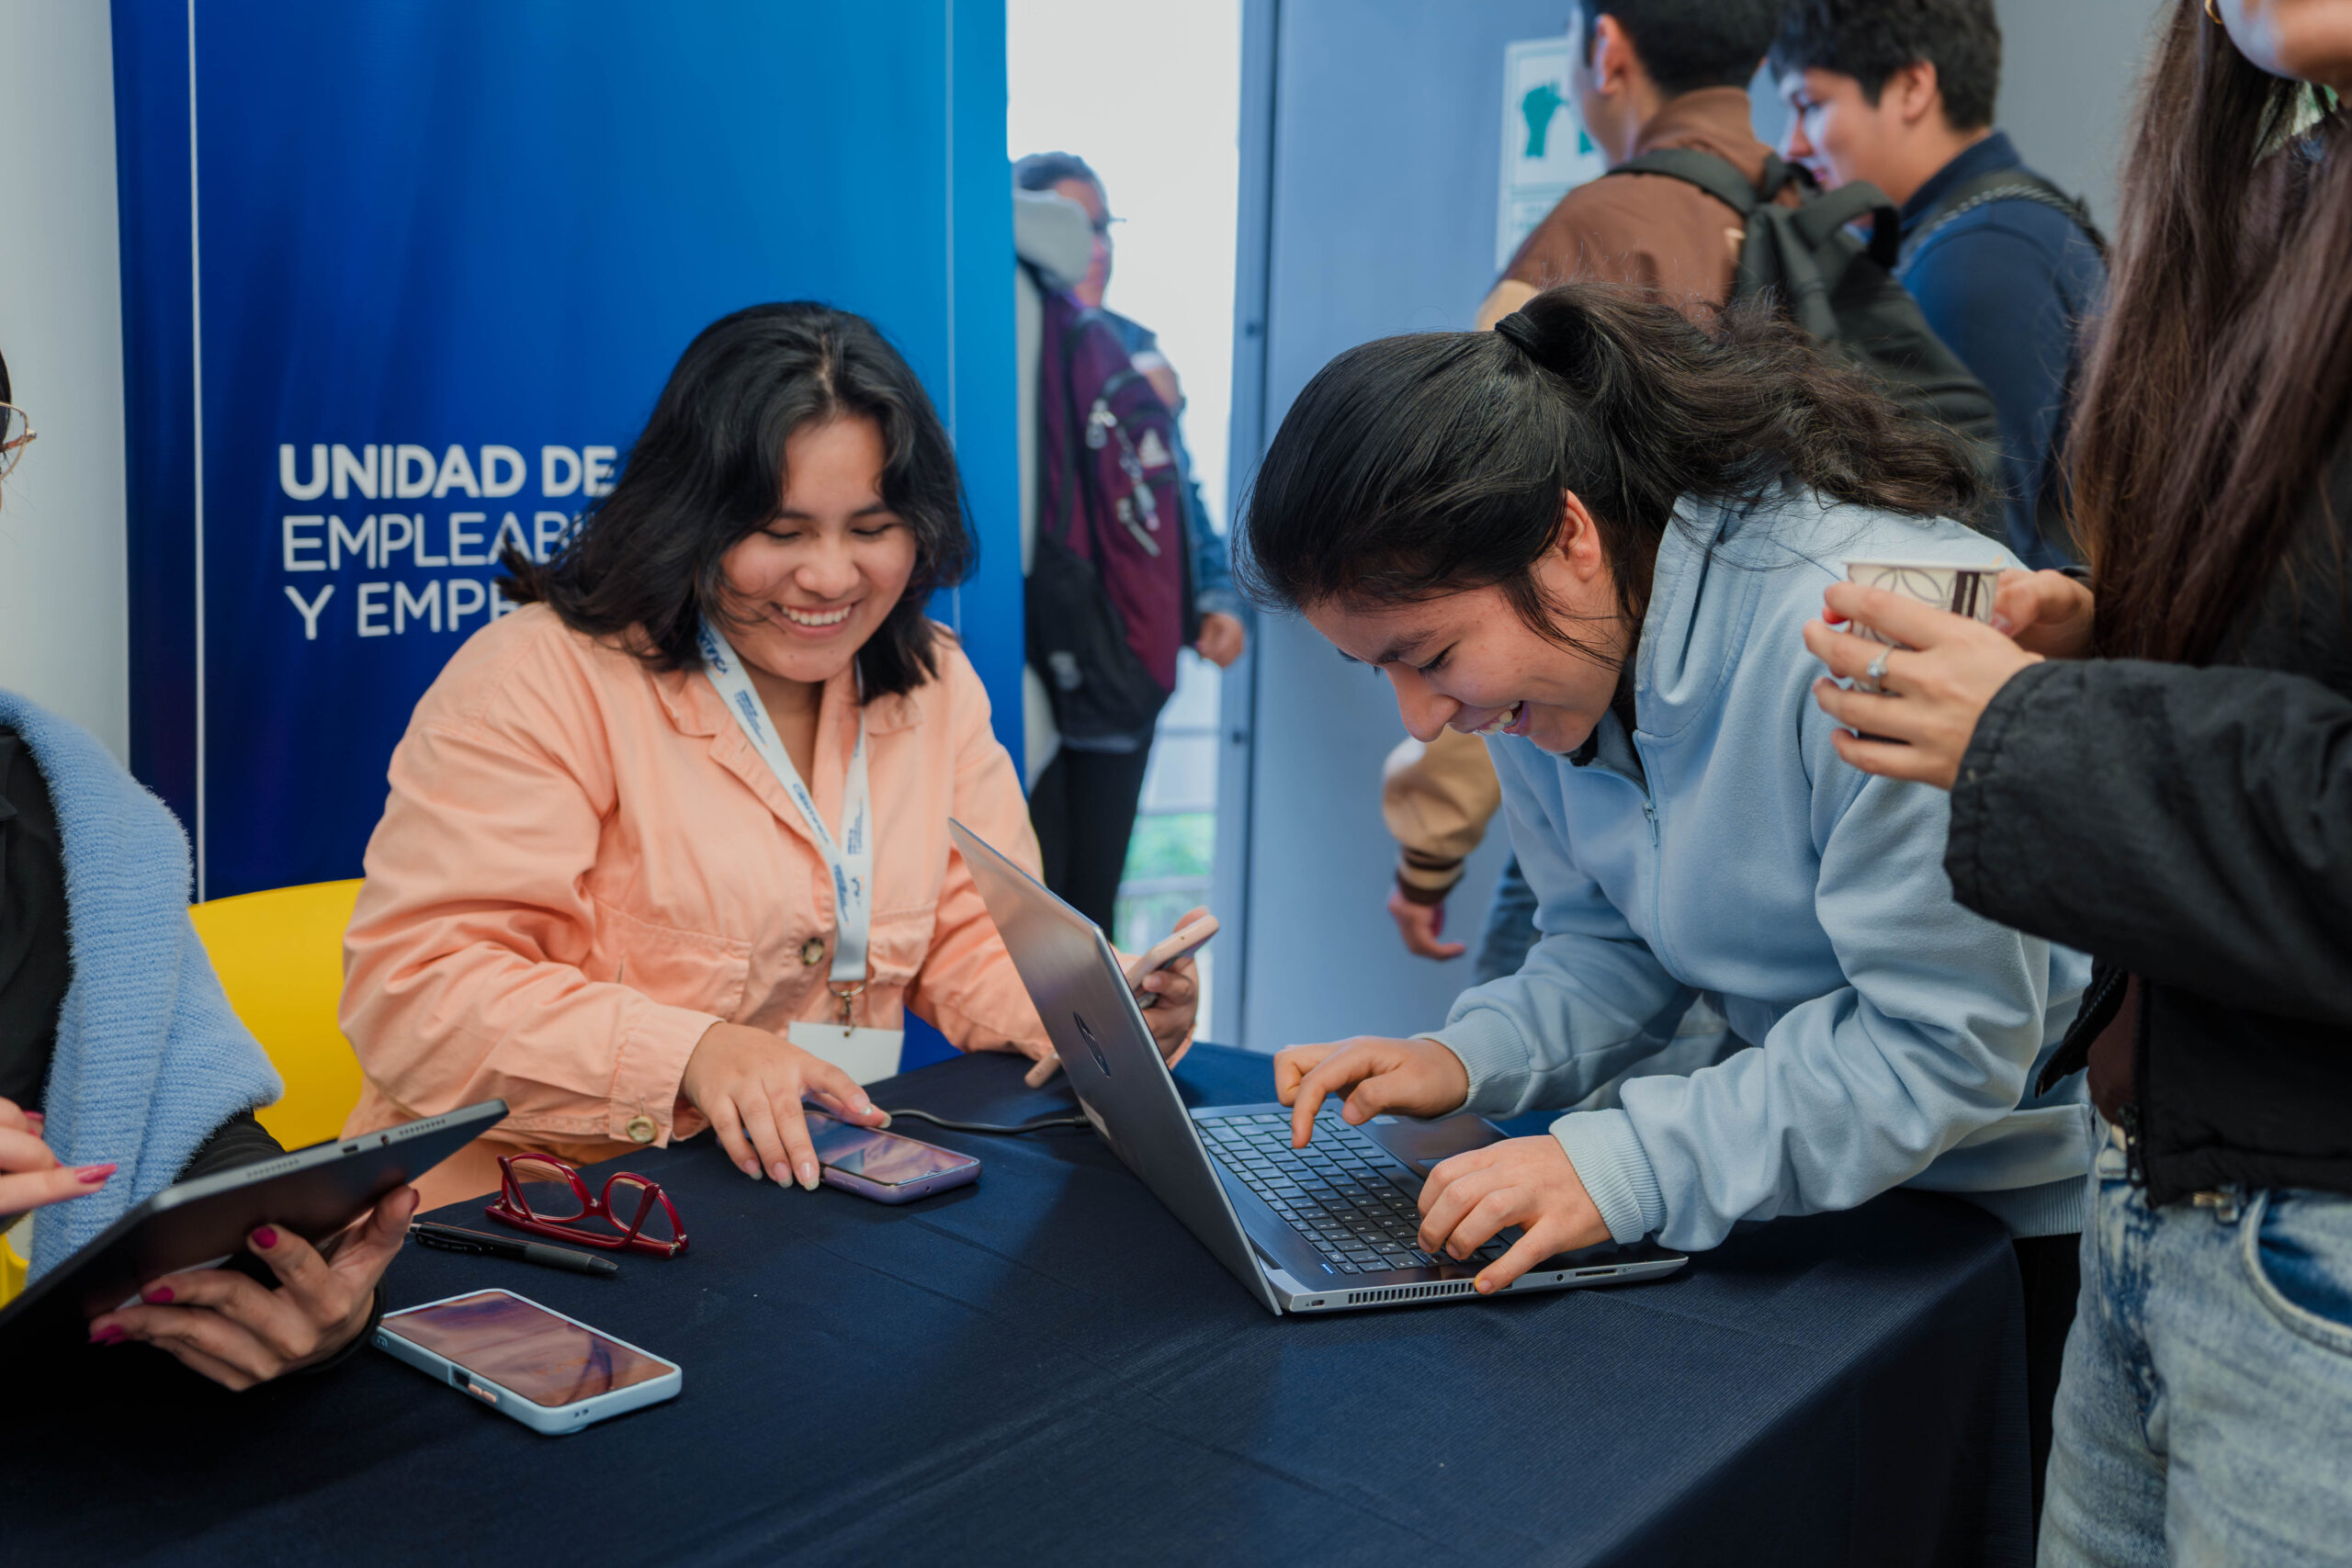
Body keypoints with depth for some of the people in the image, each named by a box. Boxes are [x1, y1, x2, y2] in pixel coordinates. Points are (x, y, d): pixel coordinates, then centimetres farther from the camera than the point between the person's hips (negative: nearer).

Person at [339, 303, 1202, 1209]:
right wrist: (692, 1052, -30)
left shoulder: (935, 686, 10)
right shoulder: (542, 681, -10)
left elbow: (983, 942, 9)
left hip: (839, 1193, 6)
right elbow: (413, 986, -16)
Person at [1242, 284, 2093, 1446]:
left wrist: (1627, 1165, -32)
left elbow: (1948, 1039, -27)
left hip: (2035, 1204, -6)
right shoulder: (1550, 646, -5)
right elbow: (1617, 947, 6)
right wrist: (1469, 1060, -13)